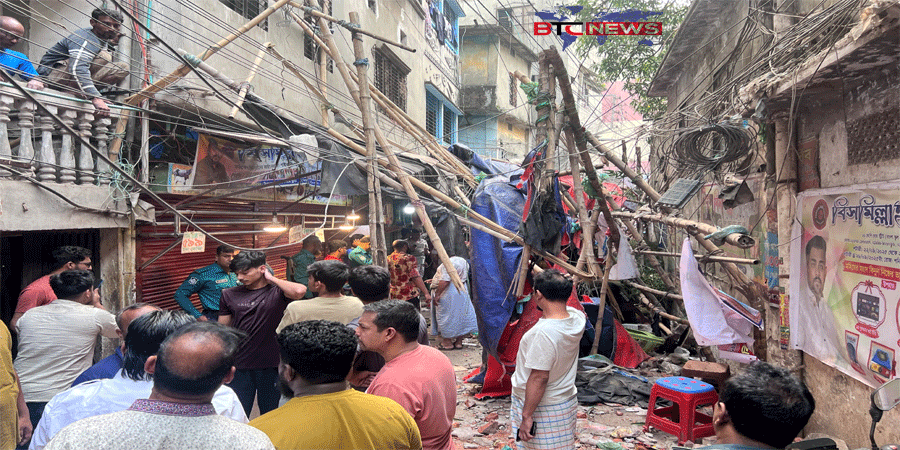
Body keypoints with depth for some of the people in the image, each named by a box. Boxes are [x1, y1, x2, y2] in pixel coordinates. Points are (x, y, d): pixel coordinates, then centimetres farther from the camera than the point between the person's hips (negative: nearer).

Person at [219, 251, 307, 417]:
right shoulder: (229, 295, 4)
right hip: (239, 366, 2)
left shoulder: (276, 292, -7)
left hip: (271, 365, -2)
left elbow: (299, 291, -29)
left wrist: (271, 278, -15)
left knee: (270, 415, 14)